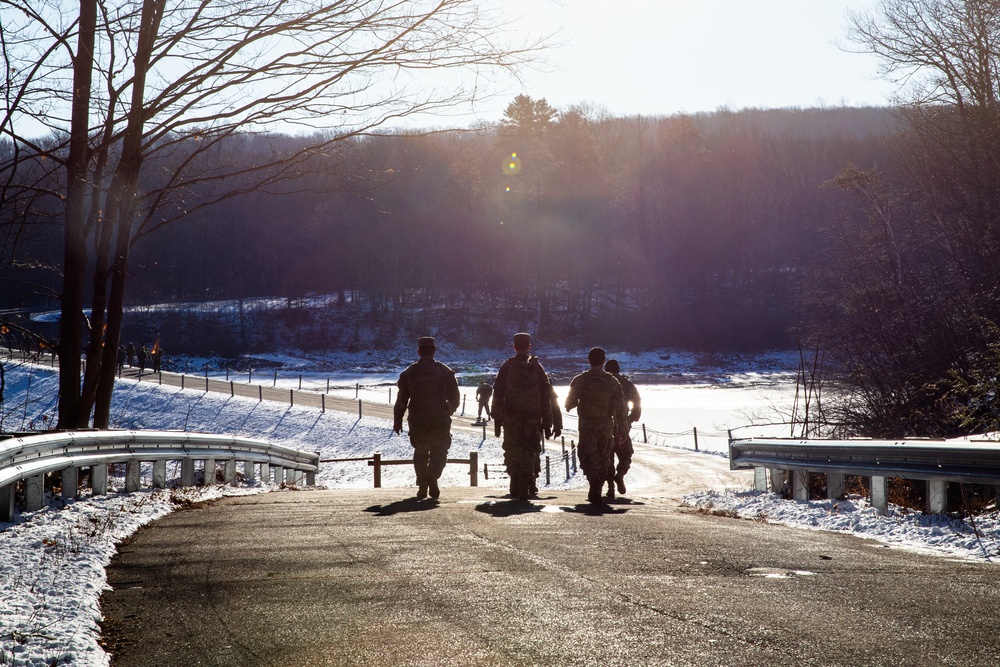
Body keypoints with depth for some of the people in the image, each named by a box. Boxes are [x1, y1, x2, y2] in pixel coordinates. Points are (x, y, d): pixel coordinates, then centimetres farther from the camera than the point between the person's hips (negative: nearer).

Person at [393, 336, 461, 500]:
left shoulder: (409, 373, 1)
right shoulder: (445, 371, -1)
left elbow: (401, 399, 1)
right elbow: (455, 398, 4)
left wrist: (397, 420, 8)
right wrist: (449, 411, 24)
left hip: (417, 422, 1)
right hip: (440, 420, -1)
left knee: (420, 453, 15)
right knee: (439, 451, 5)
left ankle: (422, 486, 8)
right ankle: (432, 476, -22)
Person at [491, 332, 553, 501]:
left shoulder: (507, 367, 1)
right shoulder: (537, 367, 3)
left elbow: (498, 394, -1)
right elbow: (546, 395, 2)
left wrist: (497, 419, 4)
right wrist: (547, 420, 6)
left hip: (511, 418, 0)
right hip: (533, 418, 0)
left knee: (512, 452, 9)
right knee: (530, 452, 6)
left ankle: (516, 486, 4)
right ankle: (526, 487, -3)